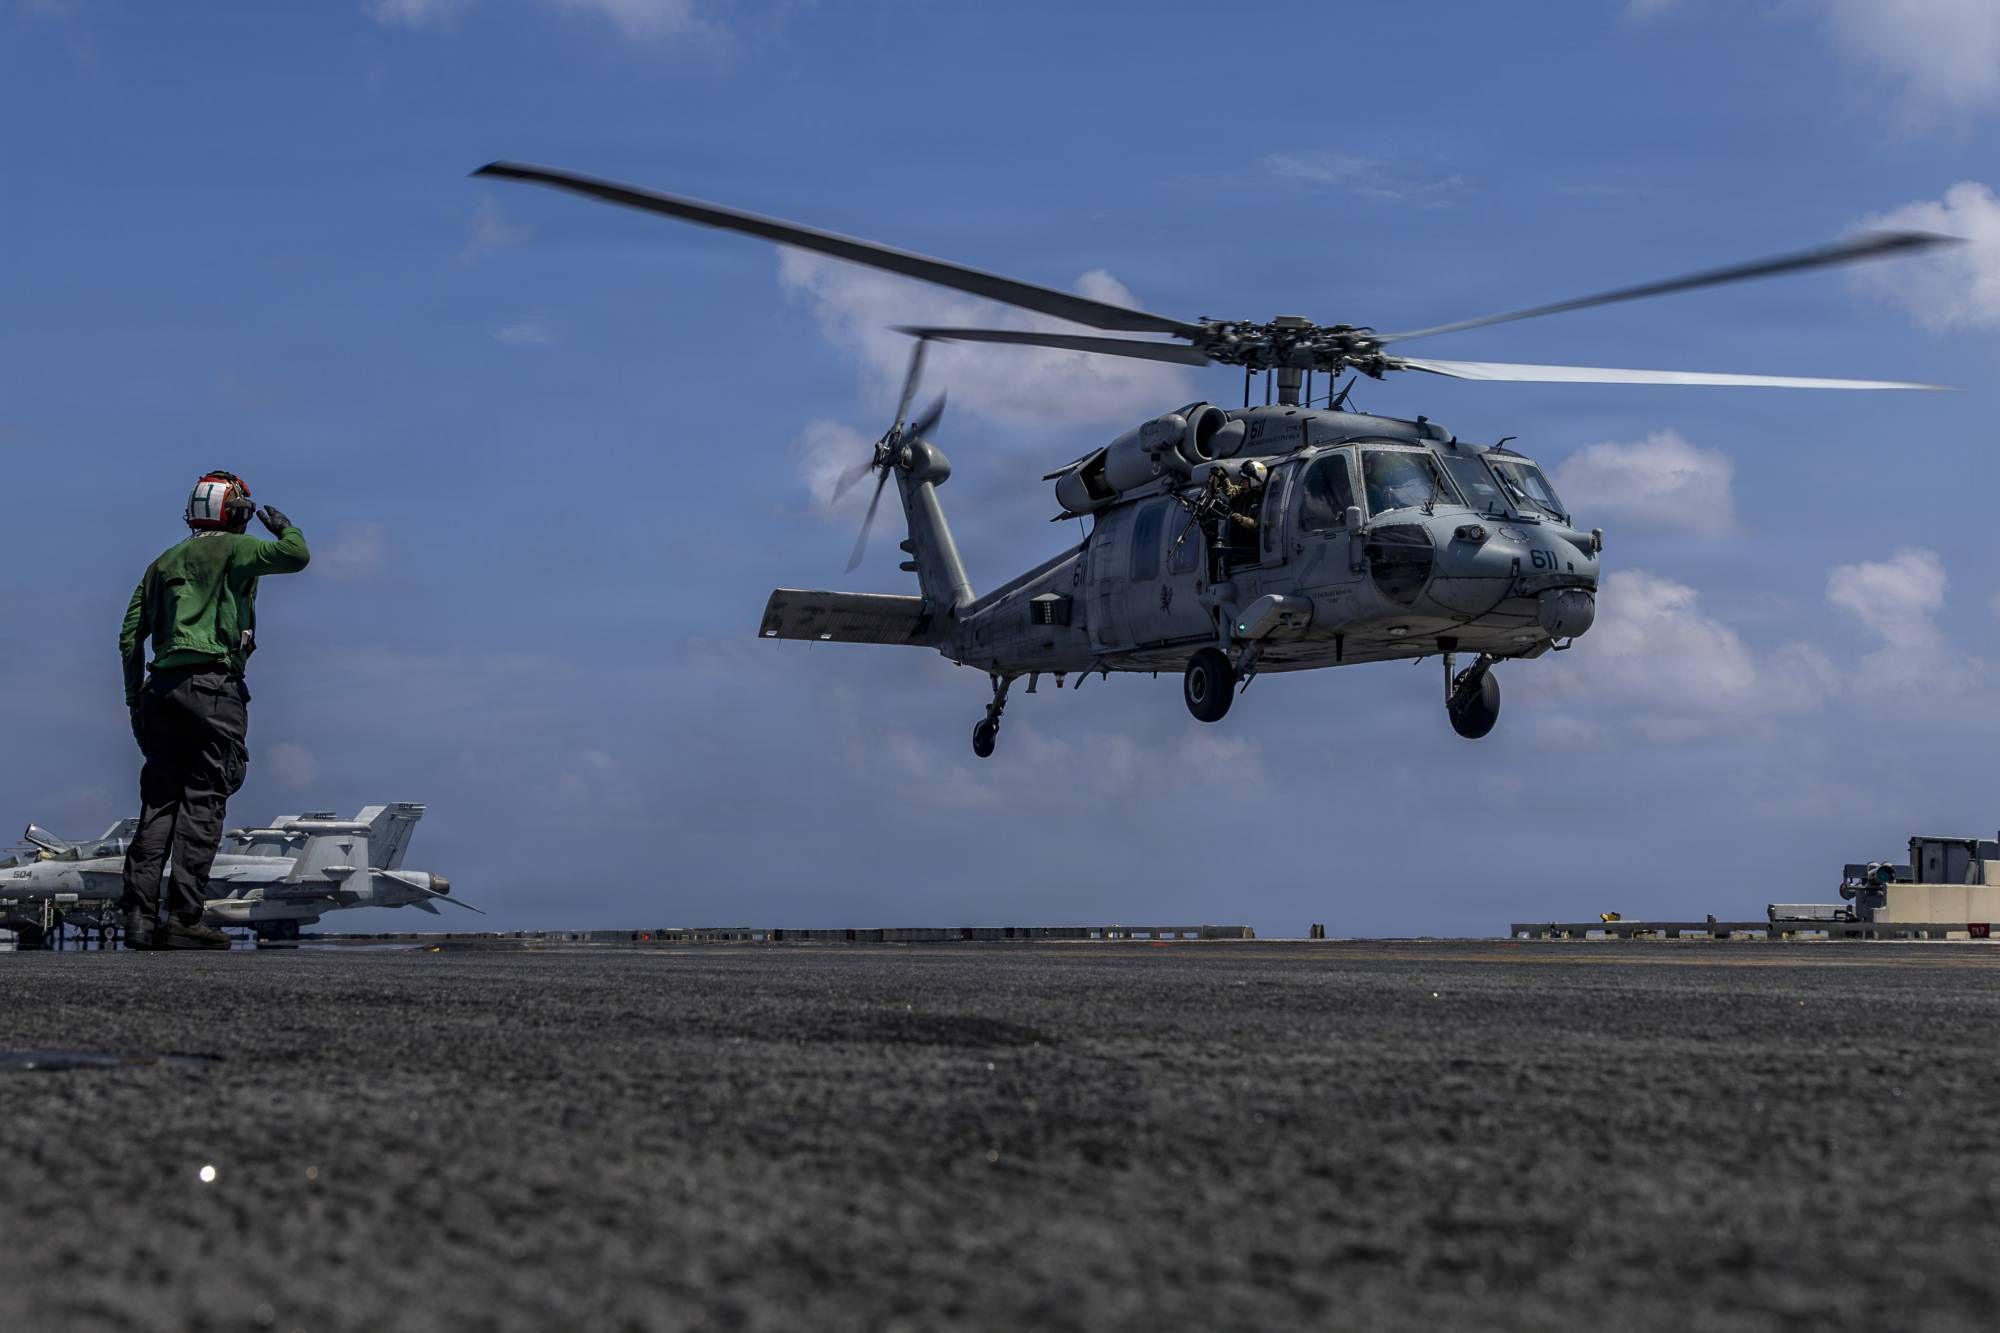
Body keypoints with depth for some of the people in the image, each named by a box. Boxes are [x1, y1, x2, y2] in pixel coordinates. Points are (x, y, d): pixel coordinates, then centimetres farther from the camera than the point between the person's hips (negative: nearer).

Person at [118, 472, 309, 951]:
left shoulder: (165, 562, 21)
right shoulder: (234, 550, 2)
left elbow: (131, 636, 17)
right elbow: (296, 556, -10)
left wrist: (135, 700, 20)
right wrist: (284, 527, 13)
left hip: (162, 690, 6)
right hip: (213, 687, -6)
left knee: (158, 805, 6)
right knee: (202, 805, -7)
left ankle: (139, 918, 1)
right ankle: (183, 920, -12)